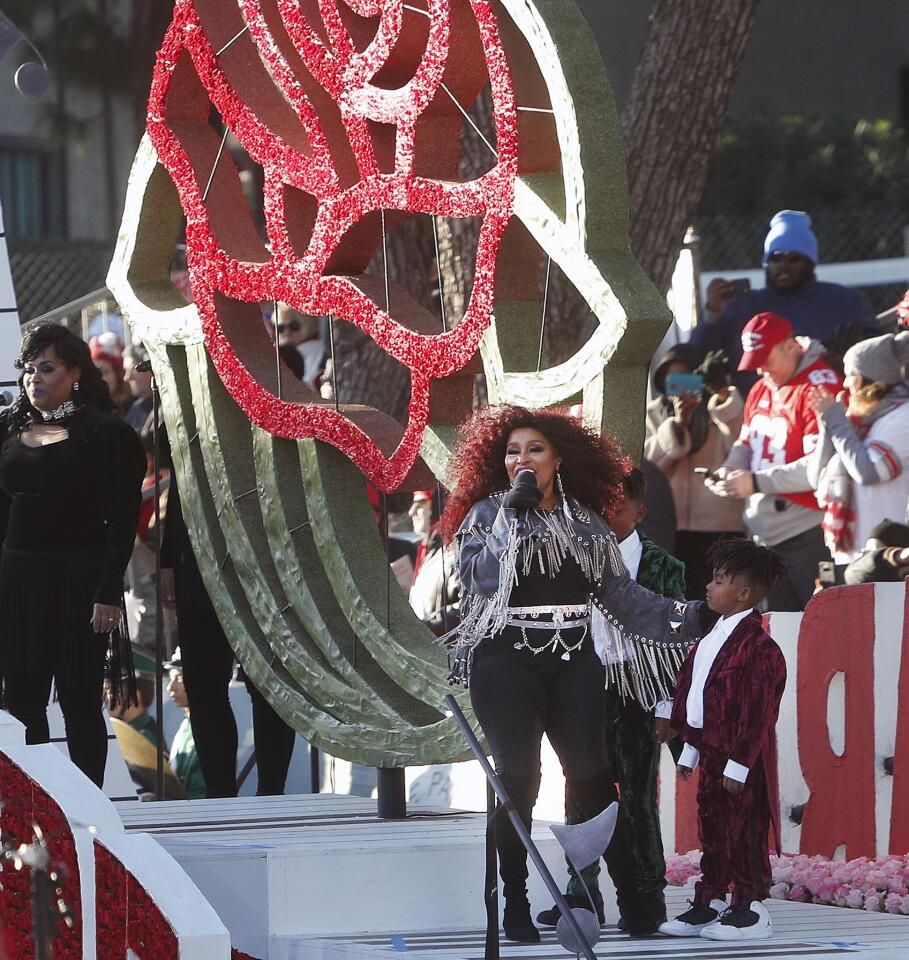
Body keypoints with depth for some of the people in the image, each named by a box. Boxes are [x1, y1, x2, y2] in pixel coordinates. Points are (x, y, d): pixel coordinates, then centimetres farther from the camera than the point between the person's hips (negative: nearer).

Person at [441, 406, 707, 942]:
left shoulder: (586, 522, 12)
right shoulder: (486, 515, 4)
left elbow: (621, 592, 10)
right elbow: (482, 577, -13)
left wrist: (688, 617, 1)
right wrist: (514, 509, -13)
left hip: (574, 661, 2)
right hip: (507, 661, -2)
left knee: (593, 777, -3)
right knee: (518, 781, -2)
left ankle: (631, 901, -1)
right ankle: (516, 908, 4)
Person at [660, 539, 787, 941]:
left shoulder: (757, 645, -17)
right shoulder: (714, 637, 12)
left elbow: (757, 711, -19)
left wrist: (739, 764, -20)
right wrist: (690, 749, 20)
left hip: (739, 758, -9)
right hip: (710, 750, 9)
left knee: (743, 830, -2)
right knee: (711, 828, 14)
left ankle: (751, 909, 6)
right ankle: (709, 903, 21)